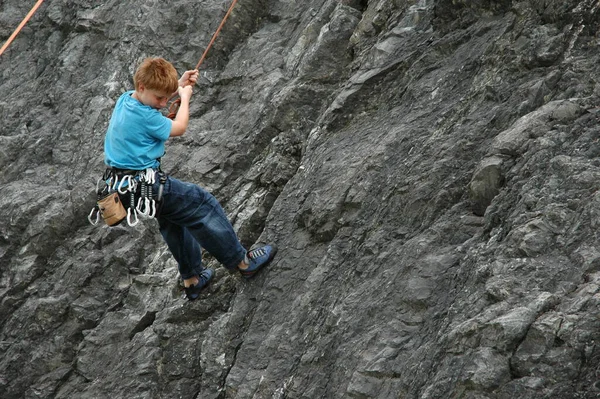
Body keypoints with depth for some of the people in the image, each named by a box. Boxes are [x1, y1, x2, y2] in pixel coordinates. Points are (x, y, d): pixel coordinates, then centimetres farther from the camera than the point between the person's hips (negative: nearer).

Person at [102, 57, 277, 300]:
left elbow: (159, 97, 26)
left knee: (172, 219, 29)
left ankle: (192, 279, 38)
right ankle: (241, 262, 12)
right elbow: (179, 128, -7)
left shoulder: (125, 99, 4)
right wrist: (185, 97, 6)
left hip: (124, 186, 10)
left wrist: (179, 86, 13)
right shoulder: (143, 116, -24)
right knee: (203, 204, 2)